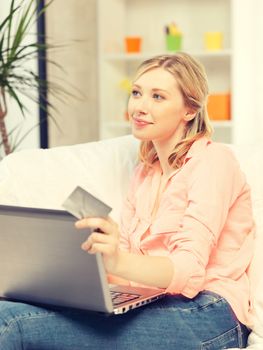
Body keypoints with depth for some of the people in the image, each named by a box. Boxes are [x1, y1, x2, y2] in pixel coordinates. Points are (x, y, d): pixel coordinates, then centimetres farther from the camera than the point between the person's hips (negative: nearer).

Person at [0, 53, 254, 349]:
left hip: (207, 316, -6)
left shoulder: (212, 160, -3)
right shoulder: (144, 172, 22)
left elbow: (190, 268, -16)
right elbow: (125, 257, 13)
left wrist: (117, 261, -35)